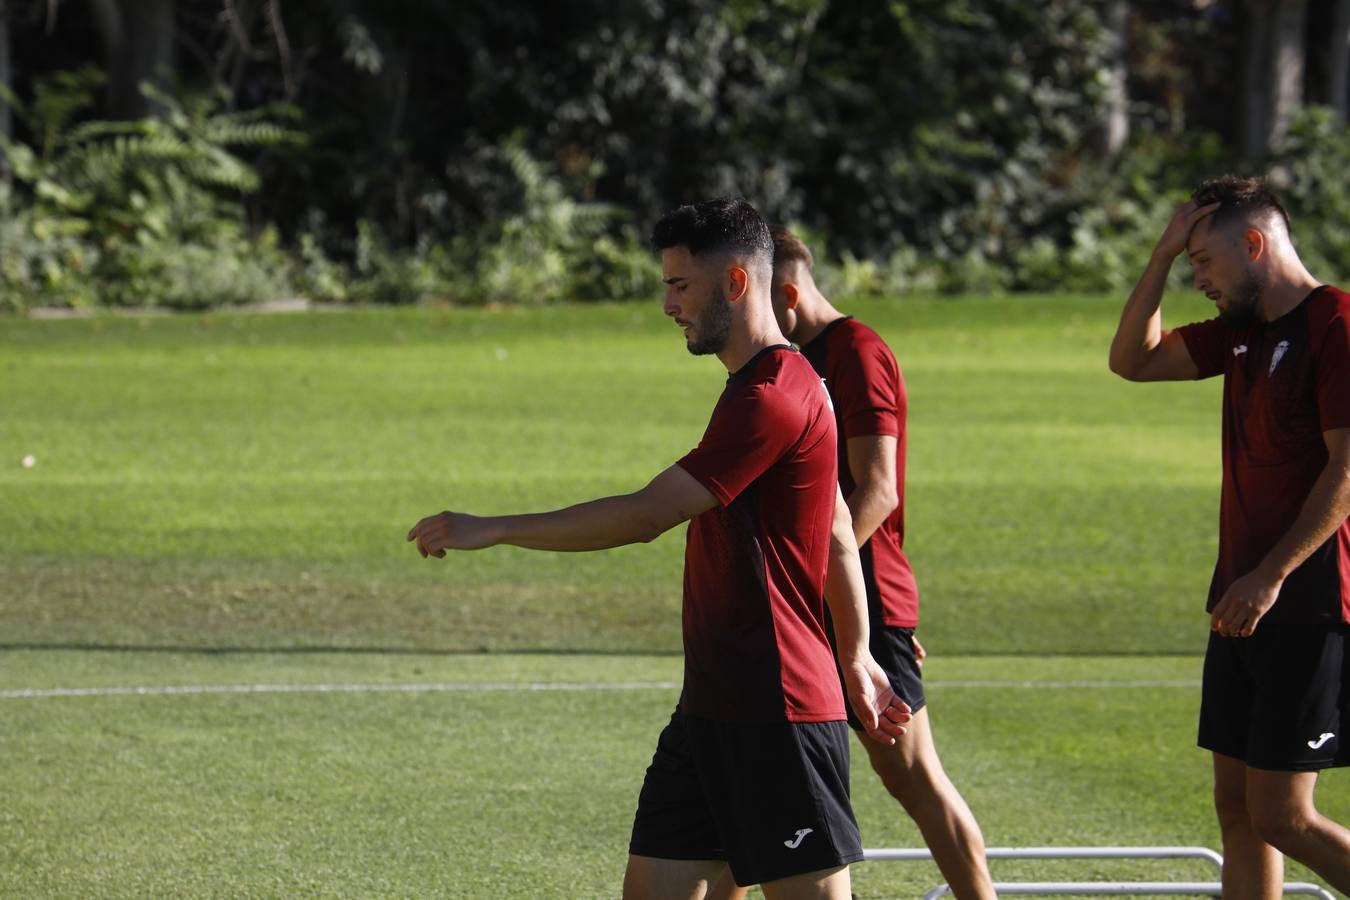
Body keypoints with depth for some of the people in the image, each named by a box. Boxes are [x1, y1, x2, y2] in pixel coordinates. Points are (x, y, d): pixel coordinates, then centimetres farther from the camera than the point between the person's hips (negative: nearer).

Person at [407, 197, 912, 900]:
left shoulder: (771, 399, -17)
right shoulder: (757, 388, 16)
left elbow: (647, 514, -21)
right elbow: (839, 533, 25)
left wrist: (492, 530, -15)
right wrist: (857, 658, 31)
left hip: (777, 715, -10)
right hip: (715, 707, 10)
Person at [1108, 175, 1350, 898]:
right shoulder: (1243, 331, 15)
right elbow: (1133, 361, 17)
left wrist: (1270, 576, -20)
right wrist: (1163, 255, 5)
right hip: (1244, 603, 9)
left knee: (1282, 818, -10)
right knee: (1237, 810, 8)